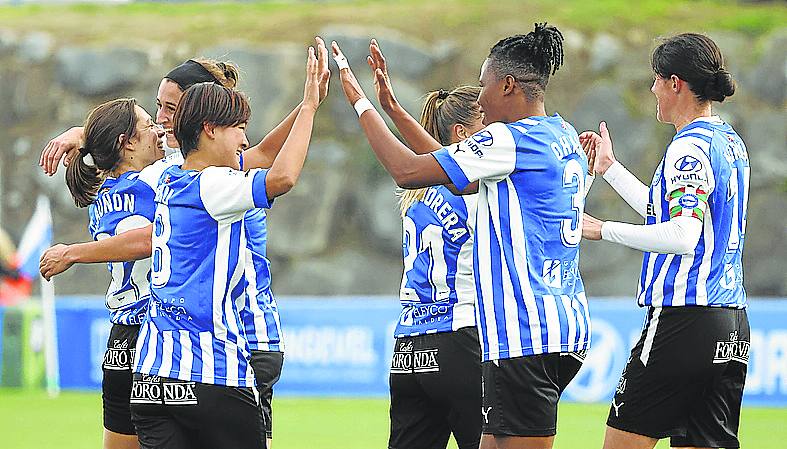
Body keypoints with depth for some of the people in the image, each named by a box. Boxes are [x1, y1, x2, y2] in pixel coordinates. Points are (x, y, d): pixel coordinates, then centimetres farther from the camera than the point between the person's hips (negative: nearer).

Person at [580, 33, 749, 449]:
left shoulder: (690, 147, -12)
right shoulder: (730, 142, 17)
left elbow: (682, 236, -23)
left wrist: (604, 229, -15)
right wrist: (609, 167, 37)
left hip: (685, 320, -9)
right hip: (732, 326, 9)